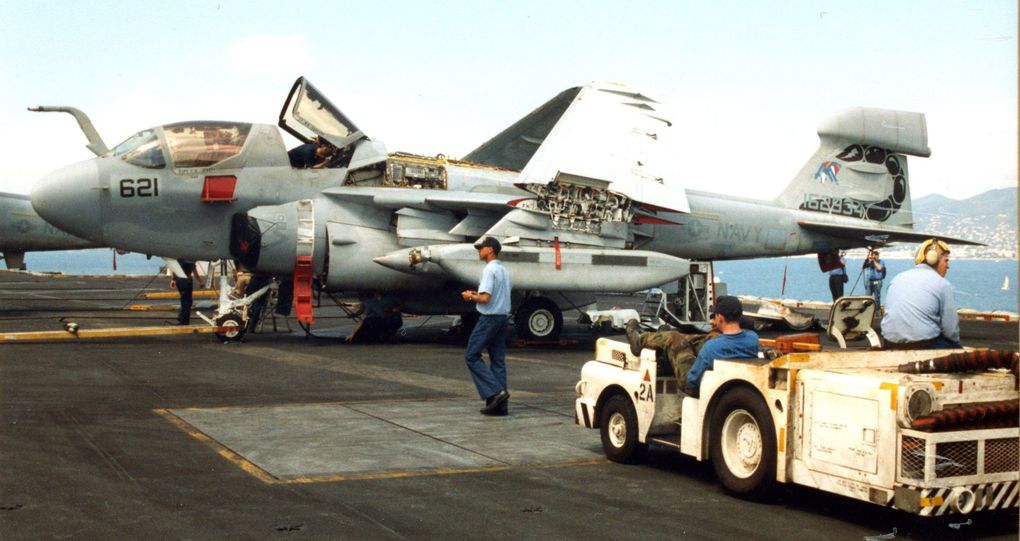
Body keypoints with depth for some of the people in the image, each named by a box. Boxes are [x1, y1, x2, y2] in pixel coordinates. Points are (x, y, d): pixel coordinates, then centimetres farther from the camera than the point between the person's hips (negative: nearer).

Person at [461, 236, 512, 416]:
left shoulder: (489, 270, -15)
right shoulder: (504, 270, 13)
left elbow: (485, 298, -22)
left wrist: (471, 296, -3)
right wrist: (476, 294, 17)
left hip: (489, 318, -9)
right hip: (503, 317, 9)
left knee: (472, 356, -1)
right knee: (498, 360, 9)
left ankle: (495, 391, -10)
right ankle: (500, 404, 8)